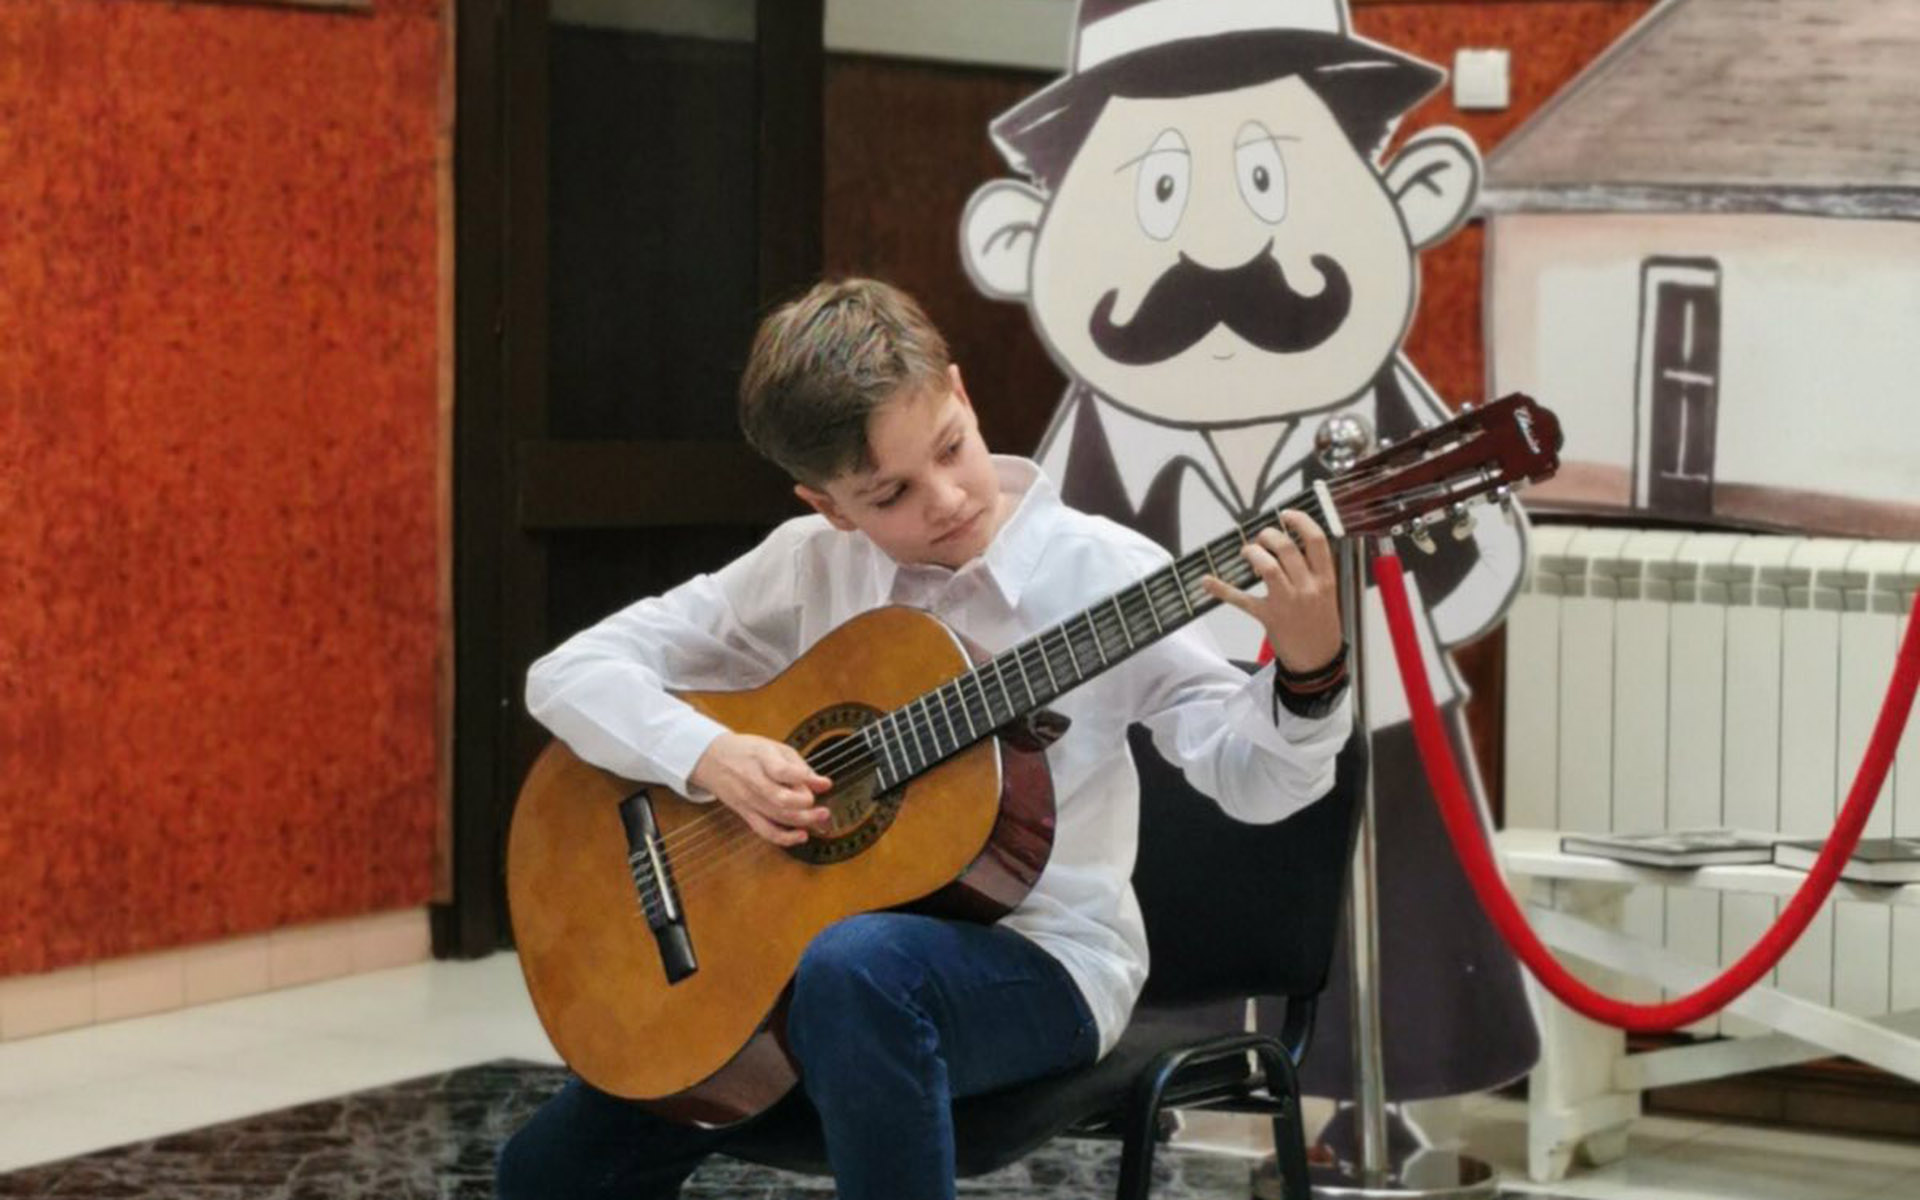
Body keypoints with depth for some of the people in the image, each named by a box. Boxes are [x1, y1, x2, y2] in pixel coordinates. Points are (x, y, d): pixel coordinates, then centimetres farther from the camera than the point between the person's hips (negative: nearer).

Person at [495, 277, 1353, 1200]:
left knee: (858, 965, -39)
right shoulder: (809, 565, -1)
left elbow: (1249, 776, -12)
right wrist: (708, 755, -18)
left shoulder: (1101, 575, -10)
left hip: (1040, 957, -4)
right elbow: (571, 673, 0)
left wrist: (1307, 672, -33)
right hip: (813, 945, 5)